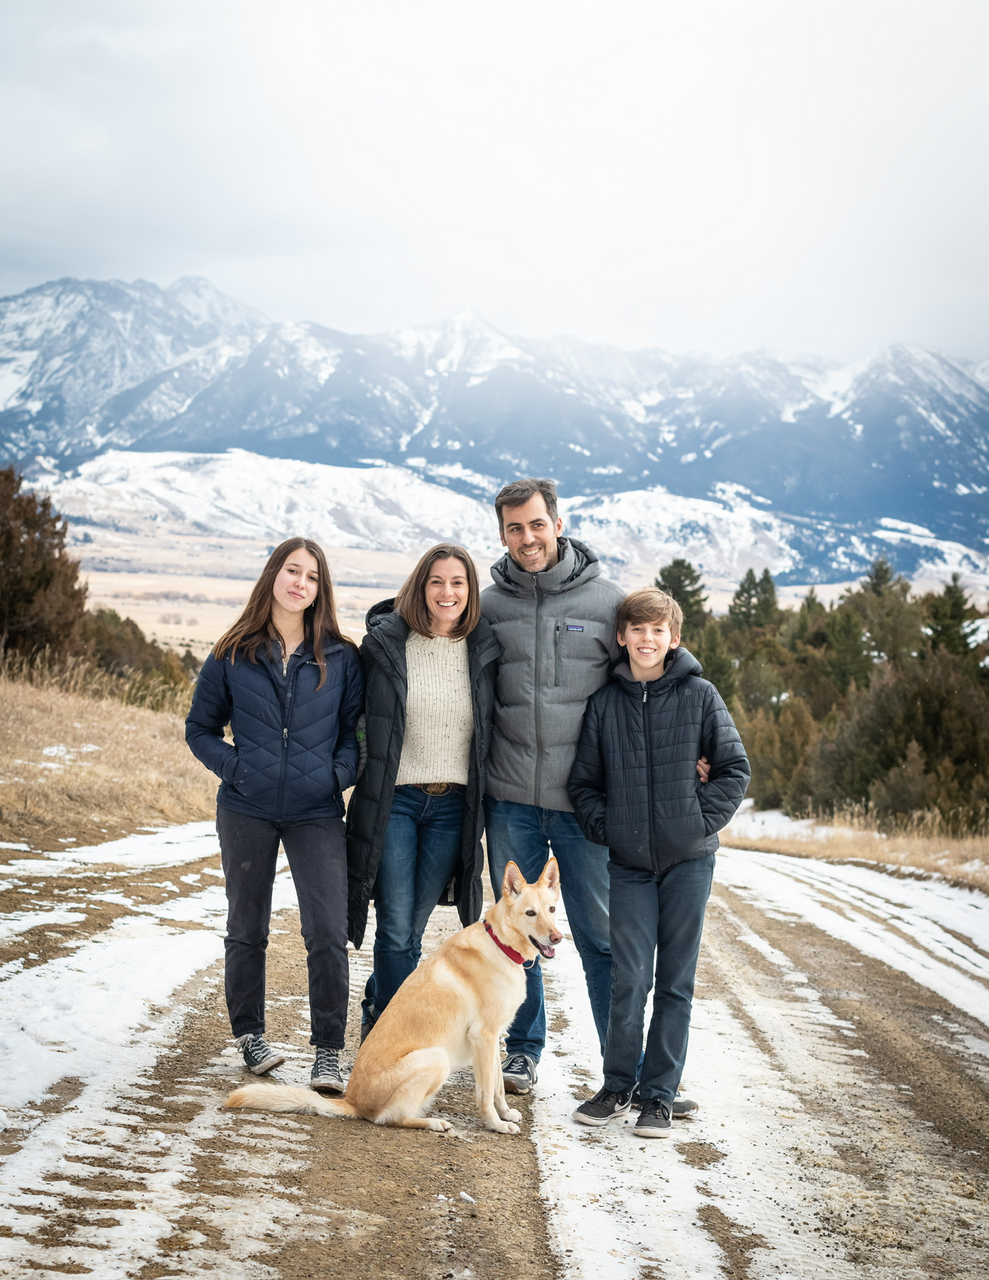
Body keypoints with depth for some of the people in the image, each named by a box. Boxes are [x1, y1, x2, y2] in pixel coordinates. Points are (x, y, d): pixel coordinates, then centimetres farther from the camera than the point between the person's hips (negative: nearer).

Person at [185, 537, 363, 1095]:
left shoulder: (341, 657, 2)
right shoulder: (232, 656, 2)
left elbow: (357, 728, 8)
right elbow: (200, 729, 10)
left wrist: (340, 774, -8)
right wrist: (234, 767, -5)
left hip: (317, 814, -1)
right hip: (247, 811, 1)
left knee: (329, 934, -10)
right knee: (247, 931, 13)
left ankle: (328, 1051, -1)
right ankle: (249, 1034, 30)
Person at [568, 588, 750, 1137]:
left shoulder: (699, 695, -1)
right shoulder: (605, 702, 3)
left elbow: (734, 768, 2)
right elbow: (583, 780, 10)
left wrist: (704, 819, -7)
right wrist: (603, 827, -2)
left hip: (688, 858, -1)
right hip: (629, 862, 1)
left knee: (675, 981, 5)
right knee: (629, 979, -2)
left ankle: (659, 1095, 14)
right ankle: (617, 1086, 14)